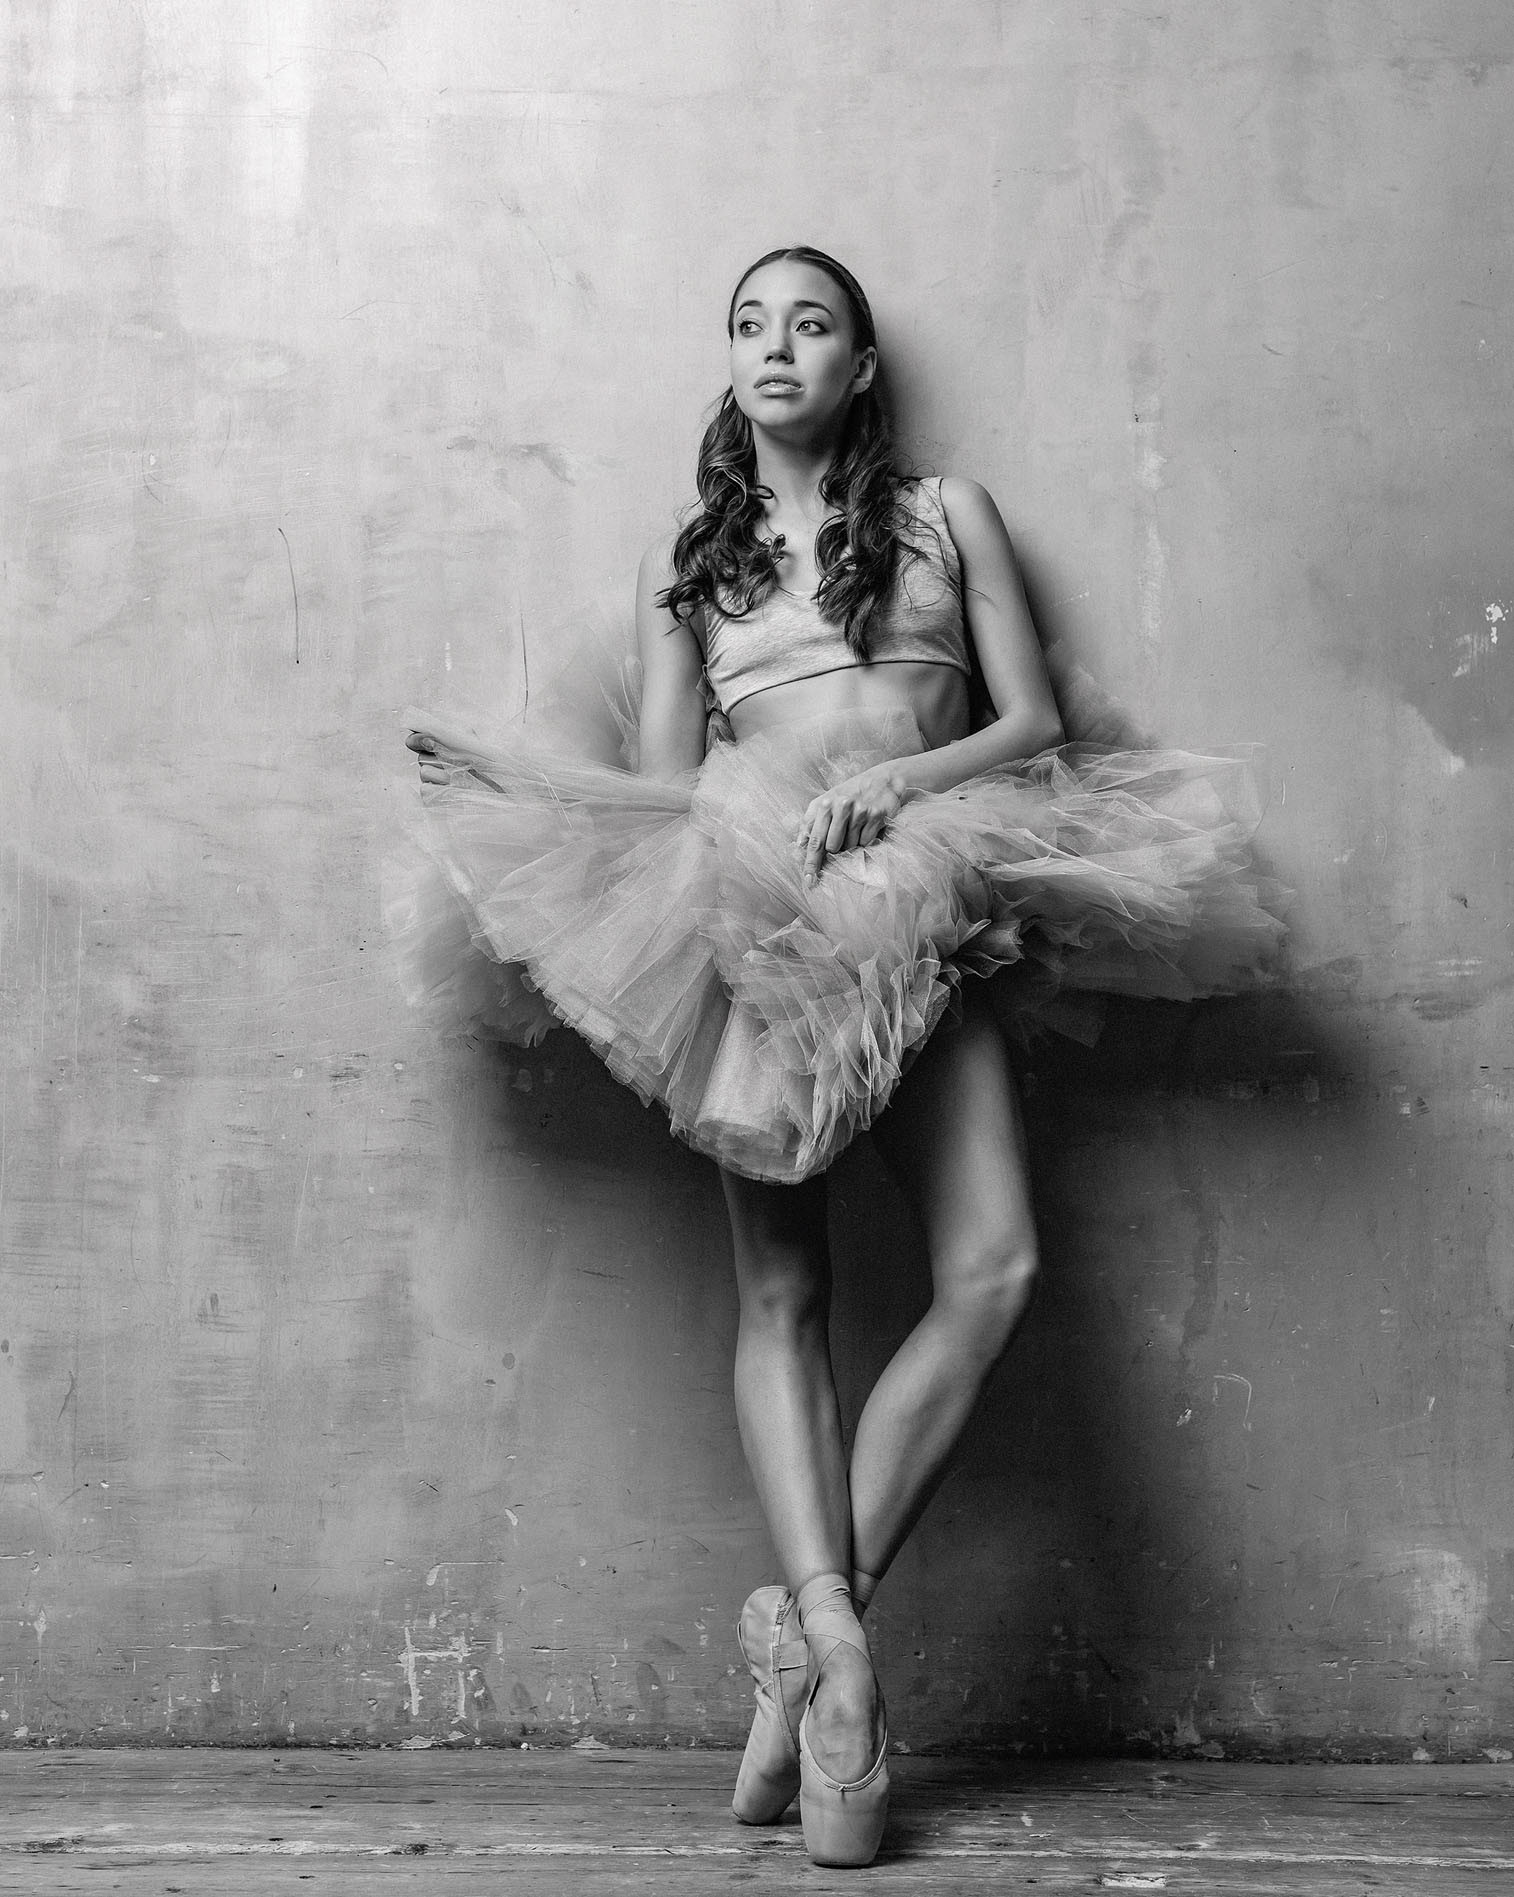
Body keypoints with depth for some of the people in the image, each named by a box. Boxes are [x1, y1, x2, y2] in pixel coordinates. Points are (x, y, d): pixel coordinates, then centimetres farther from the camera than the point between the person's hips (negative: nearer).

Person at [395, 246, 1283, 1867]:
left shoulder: (947, 514, 18)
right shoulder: (685, 559, 20)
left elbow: (1033, 725, 9)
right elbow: (661, 782, 15)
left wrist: (903, 779, -8)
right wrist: (497, 773, 2)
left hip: (922, 913, 0)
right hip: (745, 900, 0)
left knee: (996, 1264, -19)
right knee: (782, 1291, -10)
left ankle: (800, 1628, -12)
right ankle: (836, 1641, -13)